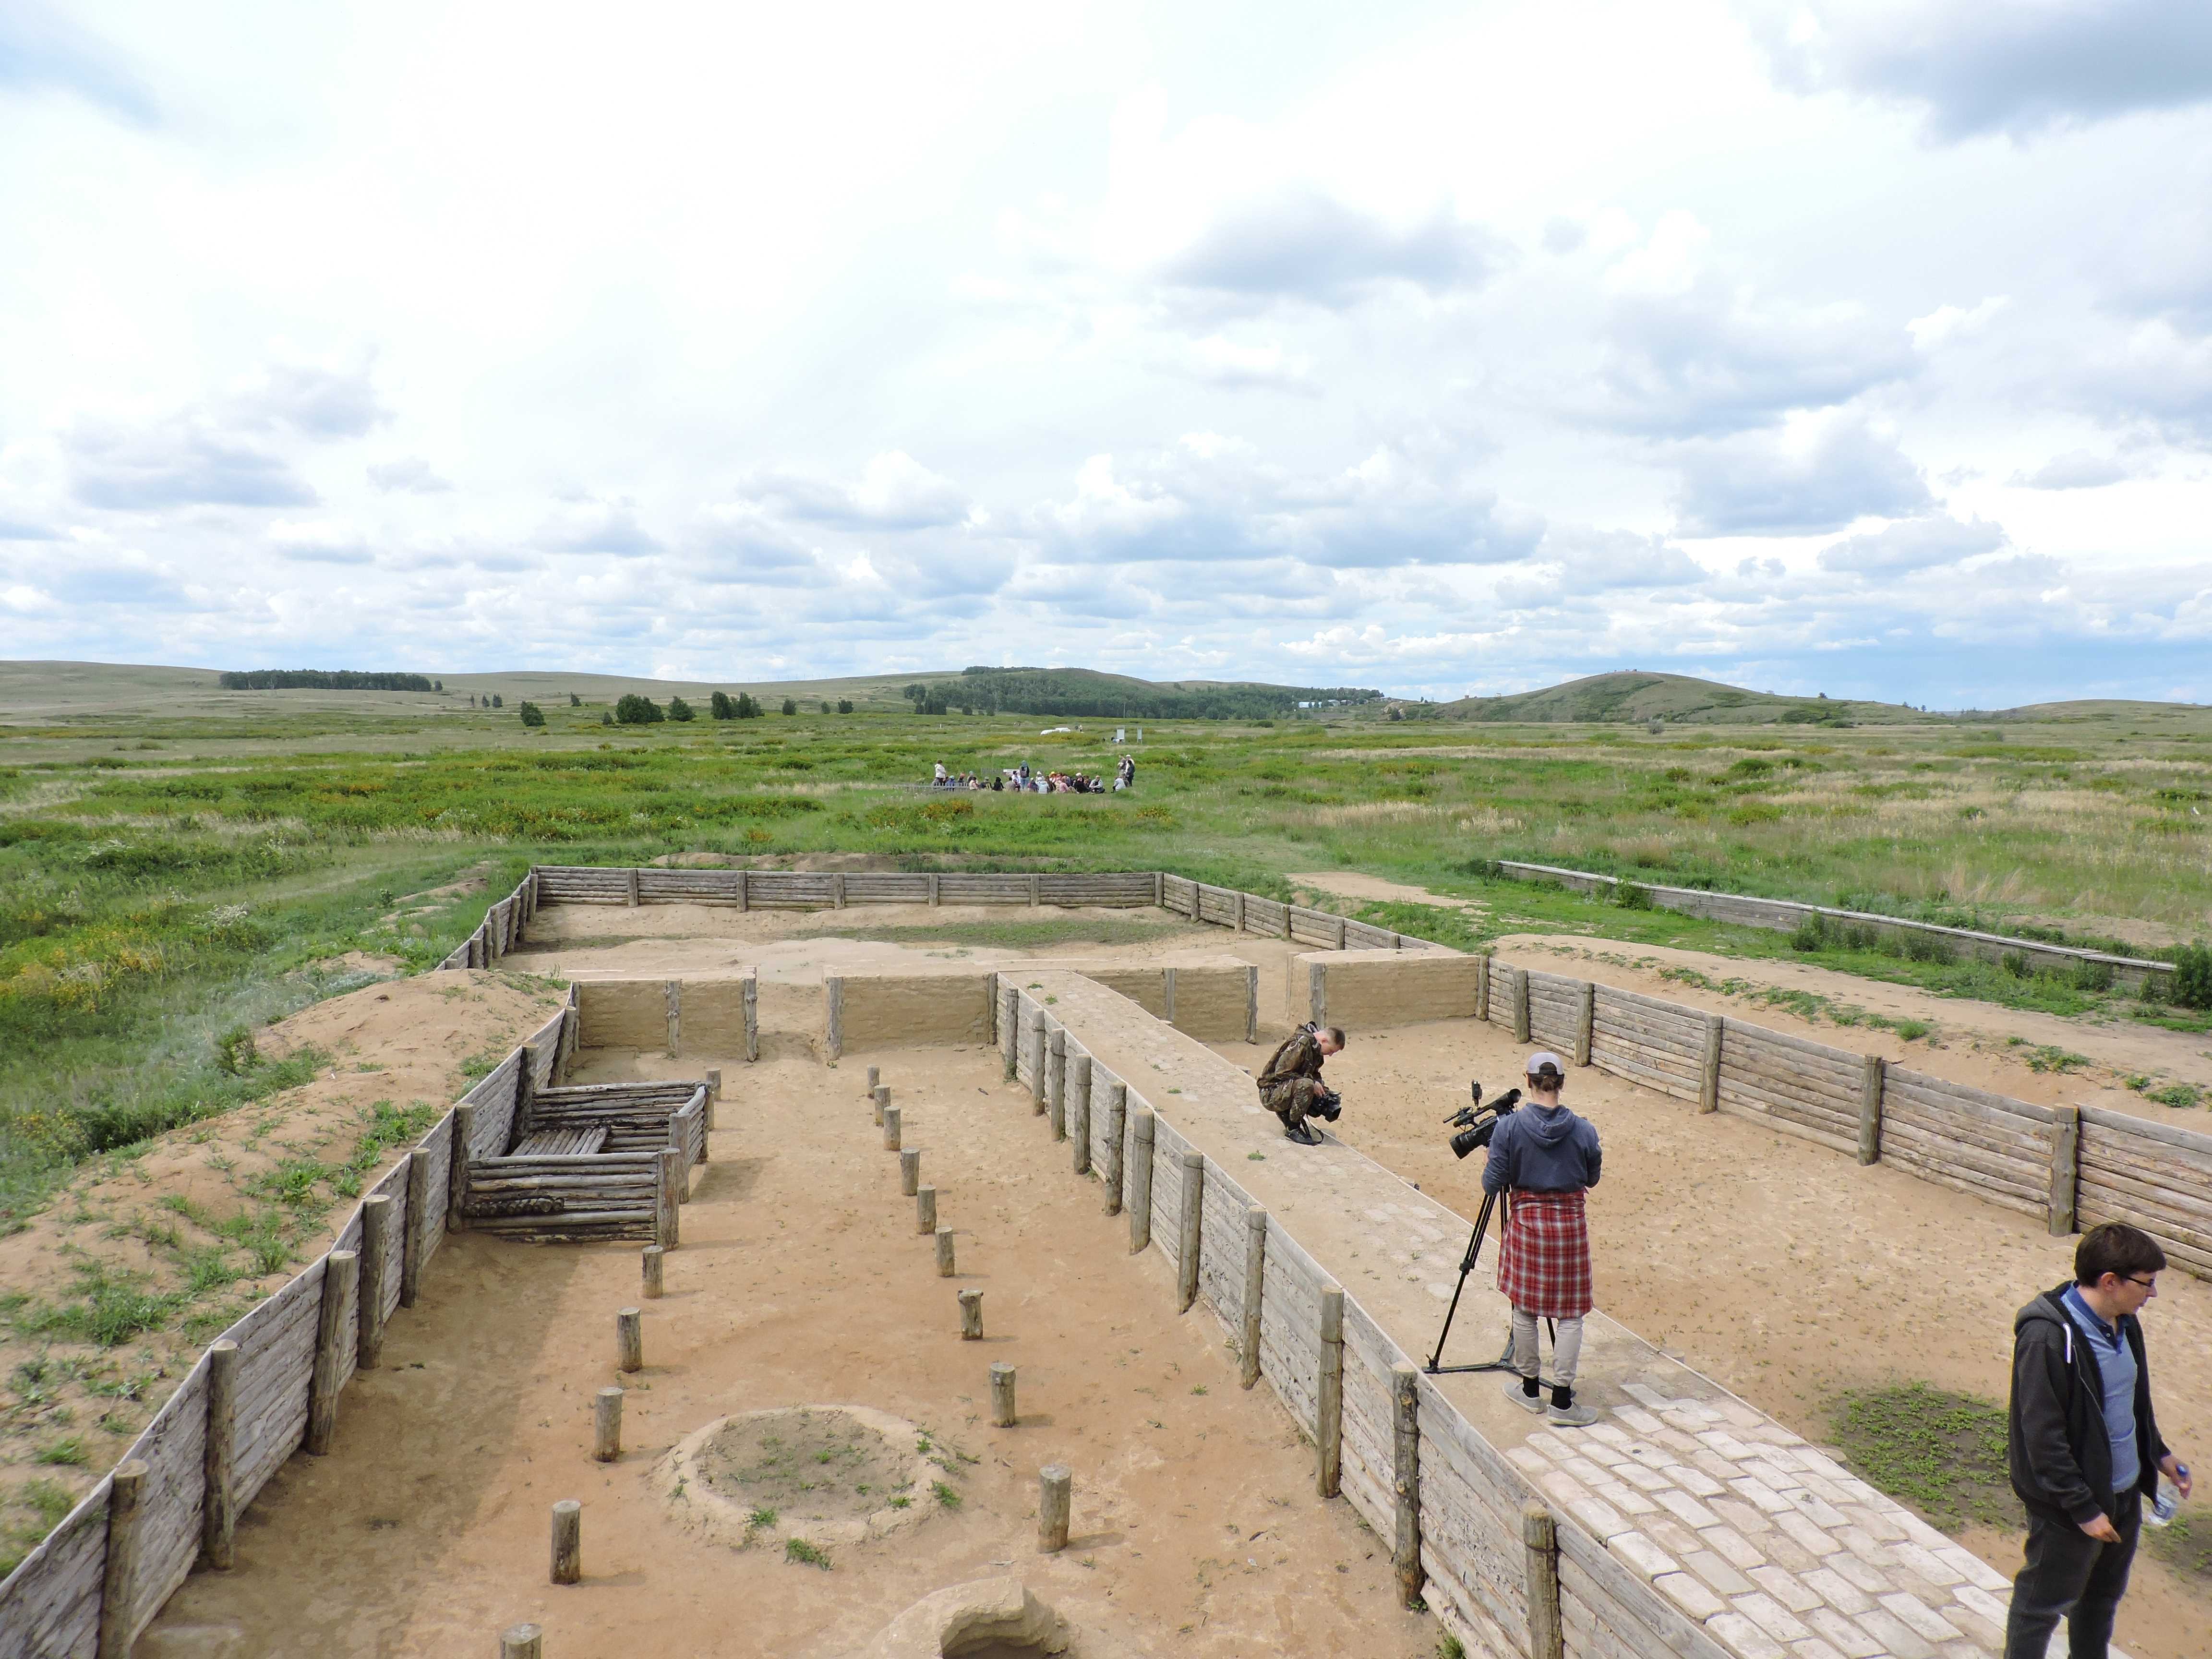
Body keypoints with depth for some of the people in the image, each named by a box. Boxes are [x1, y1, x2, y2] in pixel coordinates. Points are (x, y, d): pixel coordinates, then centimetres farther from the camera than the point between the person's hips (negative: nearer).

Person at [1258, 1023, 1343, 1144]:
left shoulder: (1316, 1049, 6)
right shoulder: (1301, 1043, -22)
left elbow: (1314, 1075, 17)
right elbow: (1281, 1072, -25)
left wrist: (1323, 1089, -3)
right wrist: (1313, 1084, -24)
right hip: (1270, 1093, -9)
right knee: (1306, 1085, -35)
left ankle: (1285, 1113, 13)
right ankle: (1292, 1129, -19)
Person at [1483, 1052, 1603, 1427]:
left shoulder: (1509, 1127, -12)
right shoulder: (1583, 1130, -9)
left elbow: (1492, 1183, -9)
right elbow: (1592, 1179, 6)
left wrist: (1488, 1167, 12)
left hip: (1525, 1223, 0)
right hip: (1570, 1225, 0)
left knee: (1525, 1309, 14)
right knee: (1569, 1315, 7)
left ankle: (1530, 1389, 26)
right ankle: (1562, 1401, 9)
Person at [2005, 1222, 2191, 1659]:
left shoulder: (2124, 1323, -1)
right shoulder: (2048, 1337, -29)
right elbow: (2043, 1436, -26)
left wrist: (2158, 1454, 15)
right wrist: (2083, 1508, -22)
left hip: (2124, 1493, 9)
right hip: (2068, 1506, -8)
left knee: (2104, 1595, 26)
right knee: (2043, 1603, 9)